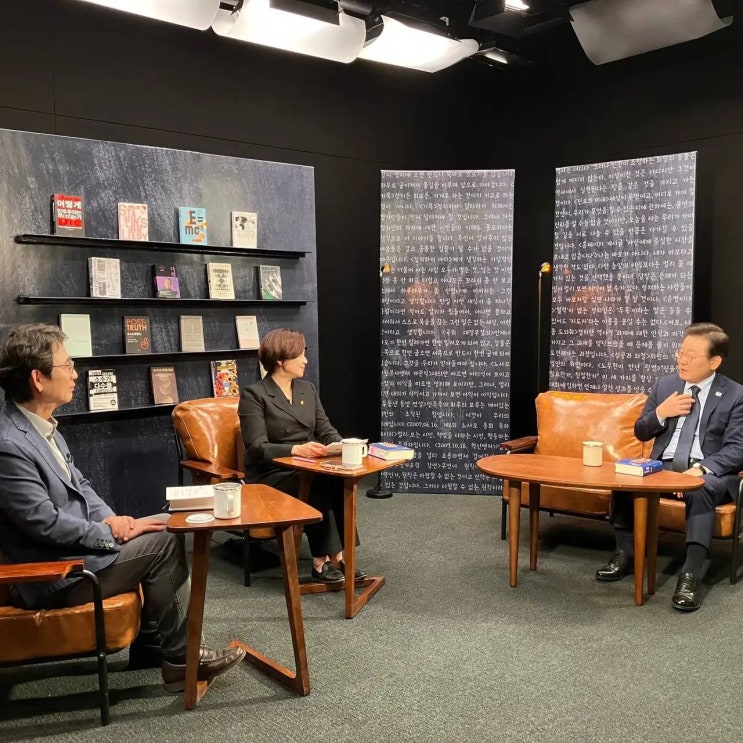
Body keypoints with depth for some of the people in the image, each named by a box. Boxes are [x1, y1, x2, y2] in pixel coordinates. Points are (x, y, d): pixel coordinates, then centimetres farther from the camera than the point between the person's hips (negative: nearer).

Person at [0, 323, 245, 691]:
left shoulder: (40, 425, 6)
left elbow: (78, 483, 14)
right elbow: (47, 524, -25)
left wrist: (109, 518, -4)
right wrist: (113, 533, -15)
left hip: (72, 545, 9)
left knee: (167, 527, 4)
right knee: (164, 543, -11)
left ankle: (152, 645, 13)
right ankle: (177, 659, 6)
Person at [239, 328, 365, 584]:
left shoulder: (308, 389, 11)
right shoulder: (253, 394, -9)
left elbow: (326, 430, 9)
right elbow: (257, 448, -17)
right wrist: (295, 449, -33)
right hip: (269, 475, -5)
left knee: (338, 481, -29)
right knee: (318, 487, -34)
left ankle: (336, 556, -25)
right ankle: (322, 561, -25)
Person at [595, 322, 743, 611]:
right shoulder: (665, 385, 10)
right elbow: (640, 433, 13)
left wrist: (702, 469, -28)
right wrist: (660, 413, -9)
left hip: (710, 472, -4)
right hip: (664, 466, 4)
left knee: (700, 491, -37)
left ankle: (691, 575, -34)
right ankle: (625, 554, -12)